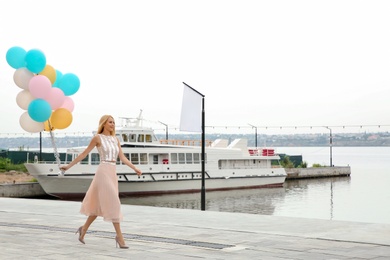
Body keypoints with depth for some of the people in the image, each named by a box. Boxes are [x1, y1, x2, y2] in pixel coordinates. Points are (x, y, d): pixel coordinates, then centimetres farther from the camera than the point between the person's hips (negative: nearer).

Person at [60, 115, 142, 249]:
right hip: (103, 172, -7)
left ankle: (83, 229, 29)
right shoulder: (97, 137, -2)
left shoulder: (115, 139, 16)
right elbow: (84, 154, 3)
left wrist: (135, 168, 3)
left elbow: (123, 158, 13)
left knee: (100, 205, 13)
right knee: (113, 203, -12)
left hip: (112, 174, 7)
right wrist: (69, 166, 4)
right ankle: (119, 236, -9)